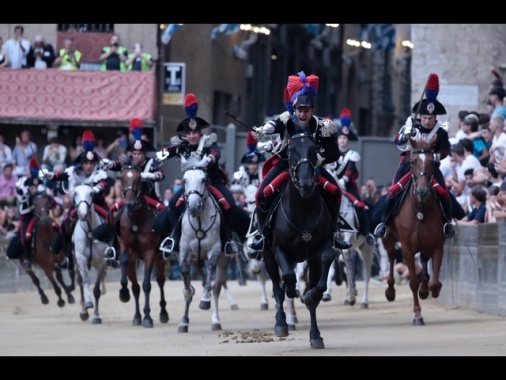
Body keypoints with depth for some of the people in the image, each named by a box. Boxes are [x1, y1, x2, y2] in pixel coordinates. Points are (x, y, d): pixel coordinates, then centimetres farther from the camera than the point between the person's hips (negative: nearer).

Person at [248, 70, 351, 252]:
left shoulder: (322, 126, -23)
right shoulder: (287, 120, -25)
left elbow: (334, 153, -18)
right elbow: (273, 125, -48)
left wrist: (319, 159, -36)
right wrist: (262, 130, -70)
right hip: (285, 163, -1)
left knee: (335, 191, -15)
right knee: (262, 194, -18)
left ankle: (333, 232, 2)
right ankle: (262, 233, 2)